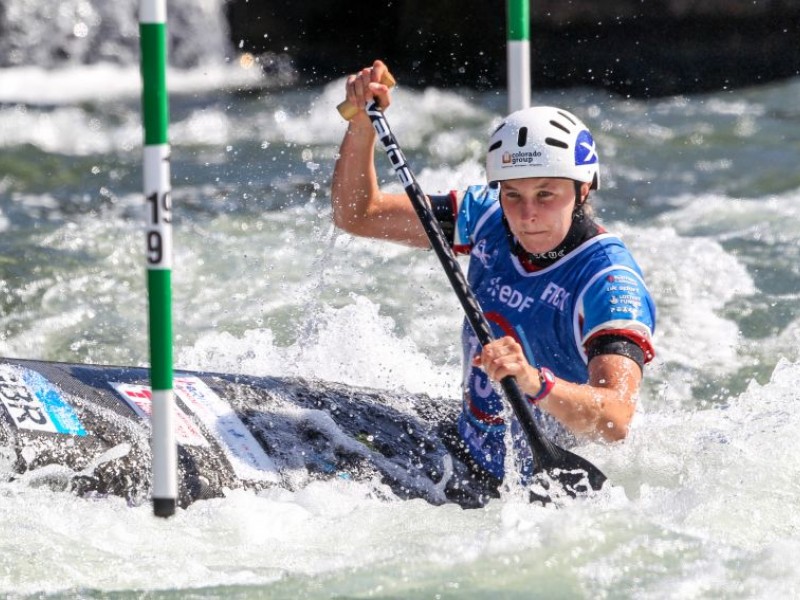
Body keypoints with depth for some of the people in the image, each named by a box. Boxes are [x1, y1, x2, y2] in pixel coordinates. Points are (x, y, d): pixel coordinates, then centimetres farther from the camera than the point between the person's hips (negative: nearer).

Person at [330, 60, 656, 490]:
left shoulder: (609, 284, -24)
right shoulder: (489, 221, -4)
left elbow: (615, 421, -38)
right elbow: (357, 215, 4)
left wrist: (534, 383, -55)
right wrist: (362, 121, -11)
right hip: (466, 450, 6)